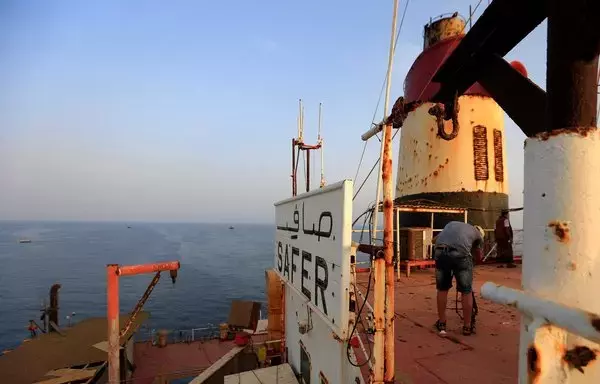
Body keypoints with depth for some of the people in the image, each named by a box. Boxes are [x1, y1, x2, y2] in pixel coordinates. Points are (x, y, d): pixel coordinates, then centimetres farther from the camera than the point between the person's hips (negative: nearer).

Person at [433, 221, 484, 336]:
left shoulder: (452, 223, 39)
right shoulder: (477, 233, 32)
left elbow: (437, 238, 33)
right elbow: (479, 256, 42)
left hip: (440, 251, 3)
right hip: (461, 253, -2)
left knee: (442, 289, 20)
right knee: (466, 291, 17)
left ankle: (441, 324, 32)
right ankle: (467, 326, 29)